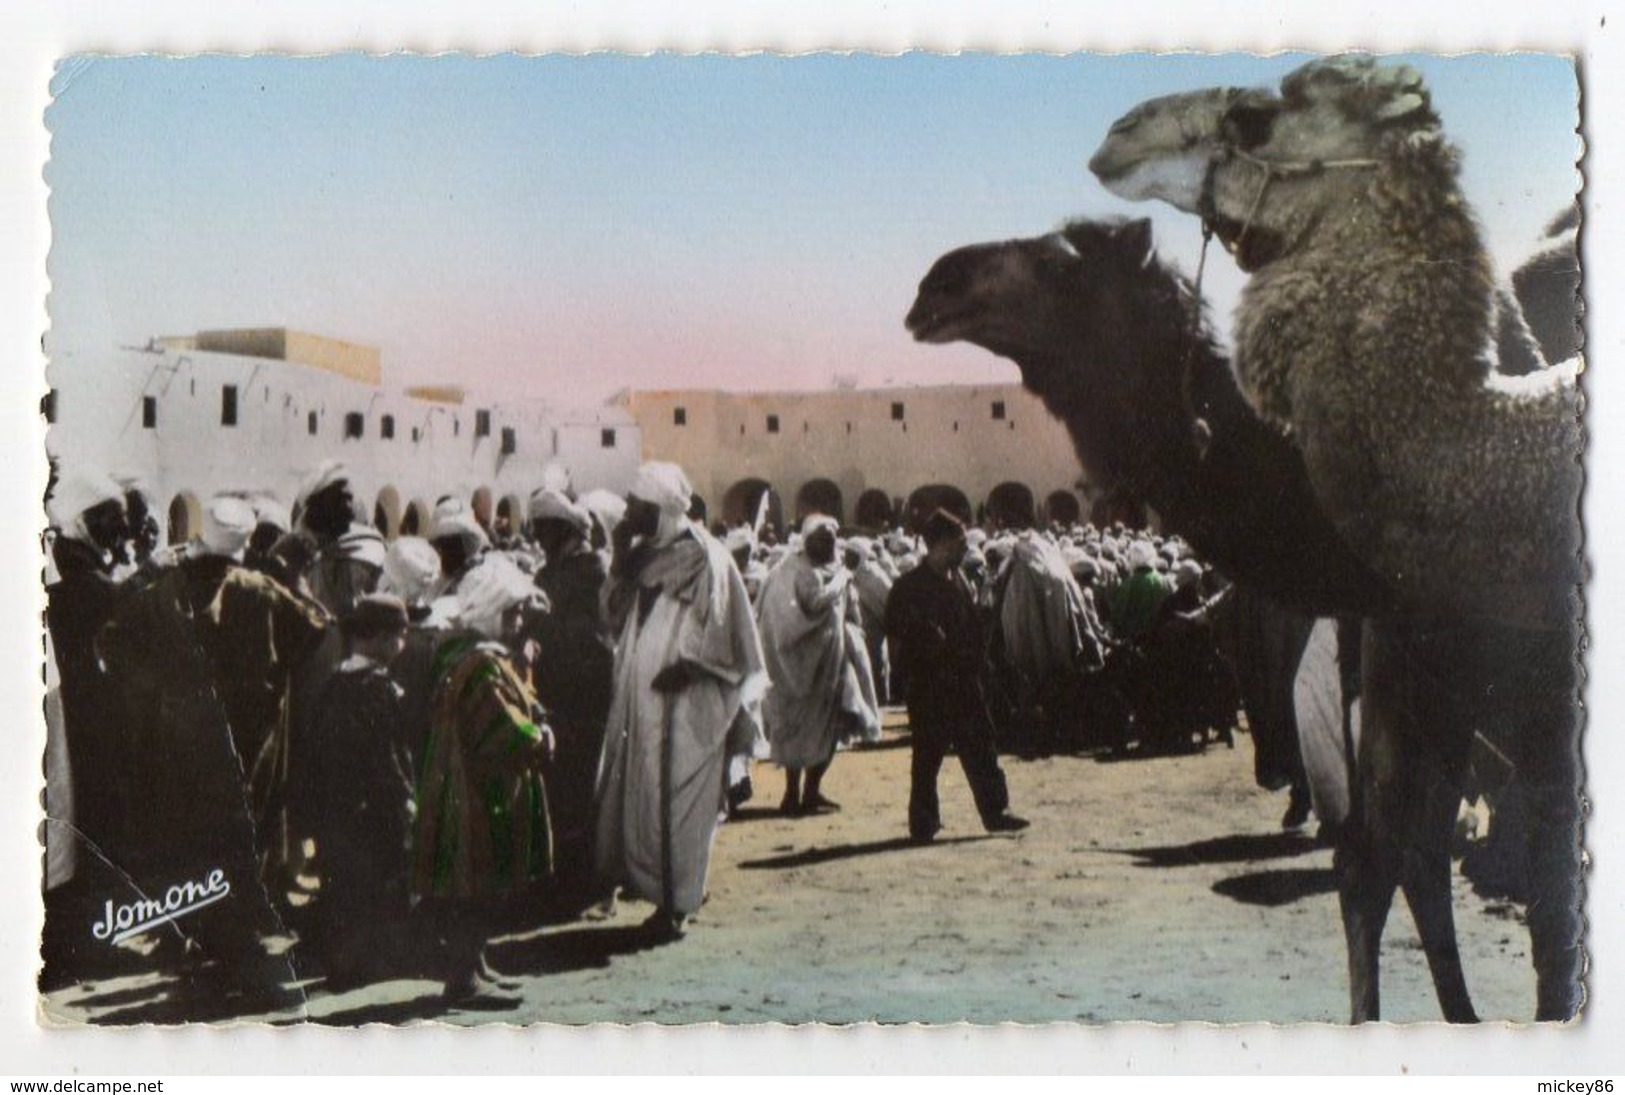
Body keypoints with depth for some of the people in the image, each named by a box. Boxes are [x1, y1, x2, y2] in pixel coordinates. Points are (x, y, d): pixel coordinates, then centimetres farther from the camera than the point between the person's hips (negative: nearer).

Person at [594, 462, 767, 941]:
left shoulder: (703, 556, -10)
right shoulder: (645, 554, 12)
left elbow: (716, 631, -12)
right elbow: (616, 612, 11)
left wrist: (686, 666, -21)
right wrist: (621, 559, 1)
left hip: (683, 701, -7)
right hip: (639, 697, 7)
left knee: (673, 799, -4)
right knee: (634, 792, 9)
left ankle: (673, 904, 5)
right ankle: (644, 880, 22)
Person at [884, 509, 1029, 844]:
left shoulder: (956, 579, 11)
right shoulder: (909, 587, -12)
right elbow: (896, 637, -12)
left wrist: (976, 661, 10)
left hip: (964, 680, 7)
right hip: (929, 686, -7)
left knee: (980, 747, 10)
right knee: (928, 755, 2)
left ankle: (995, 811, 18)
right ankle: (923, 823, 11)